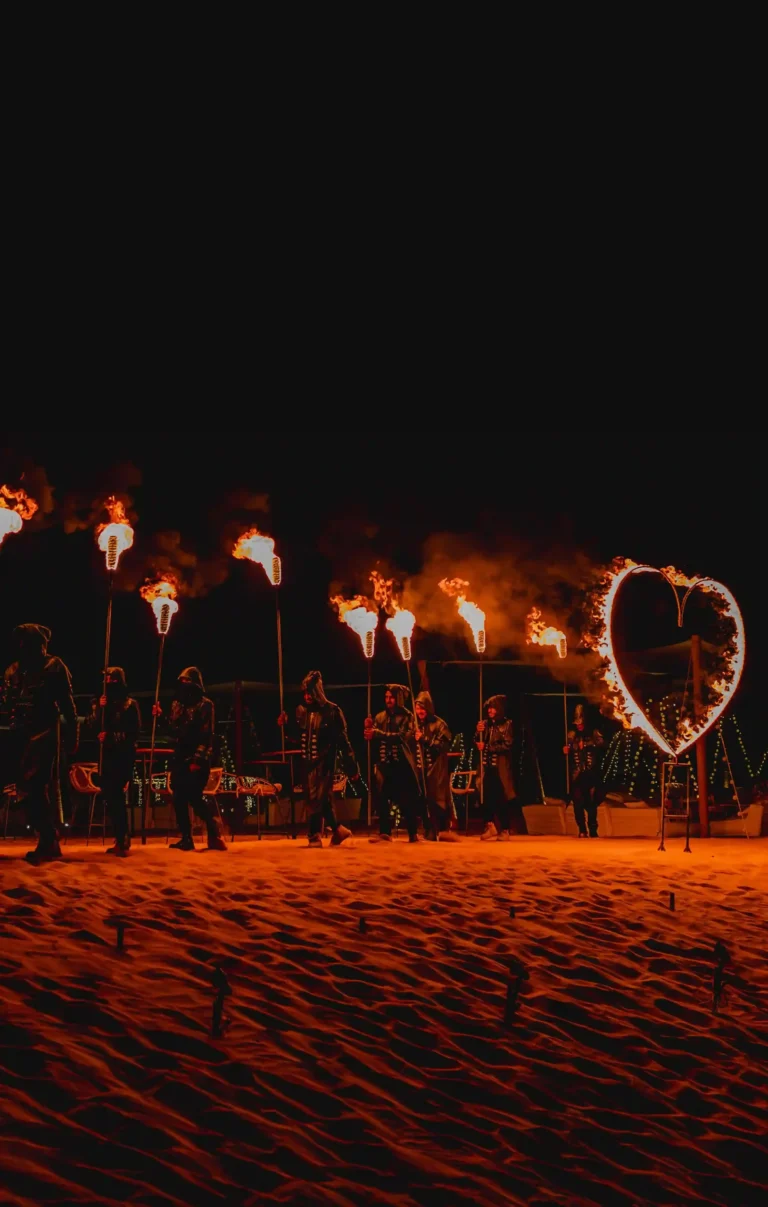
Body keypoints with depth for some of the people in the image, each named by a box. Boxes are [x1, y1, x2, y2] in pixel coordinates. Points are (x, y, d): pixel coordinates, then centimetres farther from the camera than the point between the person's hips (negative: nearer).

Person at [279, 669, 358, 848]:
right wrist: (286, 724, -6)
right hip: (307, 761, 6)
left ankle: (315, 836, -2)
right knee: (322, 800, 10)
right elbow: (296, 736, 13)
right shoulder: (301, 710, 6)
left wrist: (352, 767, -7)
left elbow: (343, 741, -7)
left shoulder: (332, 711, -8)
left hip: (324, 762, -5)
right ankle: (338, 830, 25)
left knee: (318, 800, -8)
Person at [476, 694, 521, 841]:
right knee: (487, 796, -4)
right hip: (487, 765, 4)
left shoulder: (507, 724, 0)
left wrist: (487, 747, -13)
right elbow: (479, 743, 10)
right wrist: (478, 732, -8)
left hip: (501, 766, -4)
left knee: (502, 798, -3)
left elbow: (507, 745, -10)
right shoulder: (485, 724, 13)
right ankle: (491, 826, 10)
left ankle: (505, 830, 5)